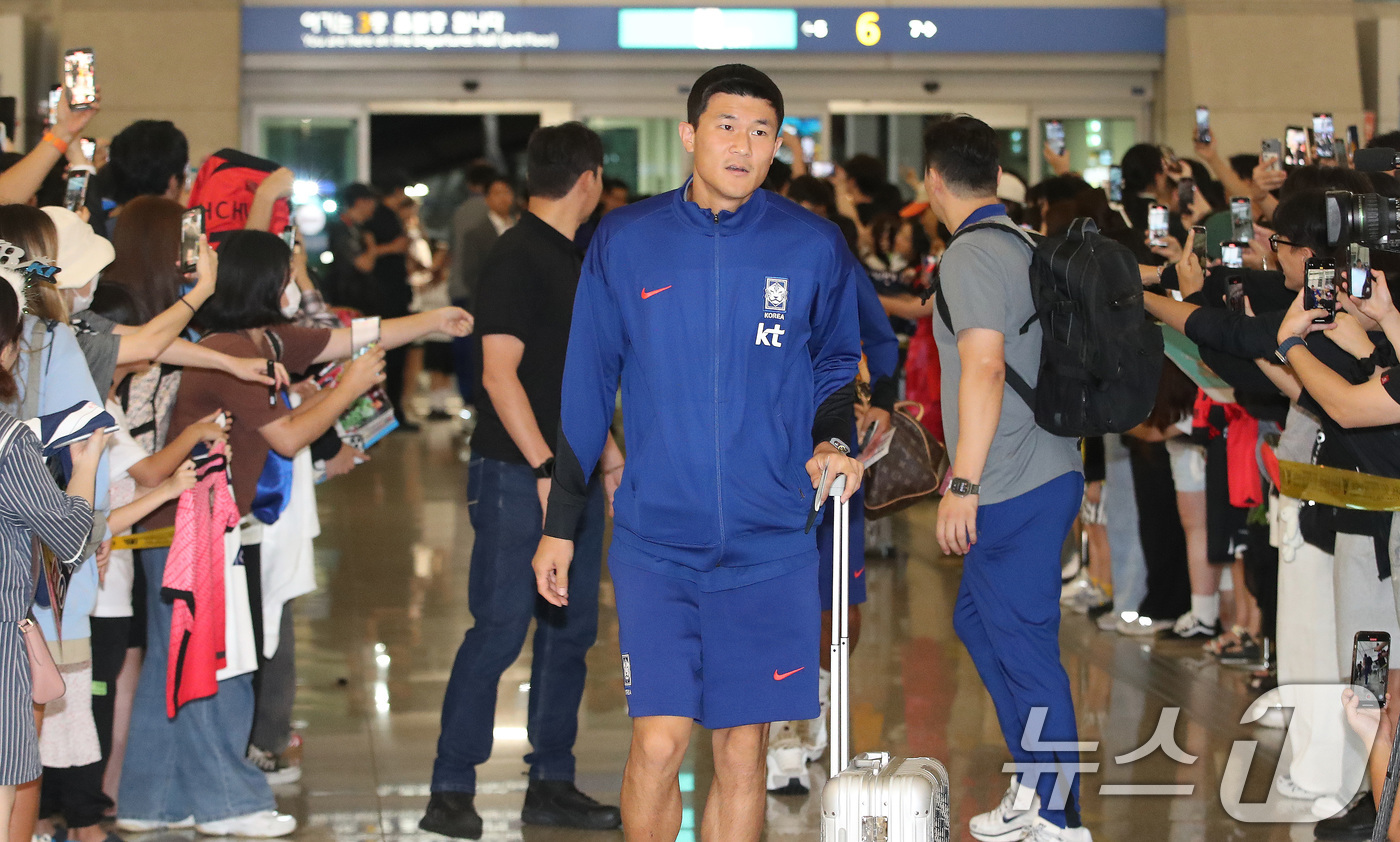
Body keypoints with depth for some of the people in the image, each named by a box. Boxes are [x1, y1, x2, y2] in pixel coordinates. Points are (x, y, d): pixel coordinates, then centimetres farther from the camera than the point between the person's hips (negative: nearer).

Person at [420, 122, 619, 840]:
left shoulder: (569, 258, 16)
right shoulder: (516, 257, -12)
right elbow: (500, 375, -18)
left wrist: (603, 447, 23)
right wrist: (545, 468, -21)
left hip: (571, 471, 9)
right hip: (518, 476, -9)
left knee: (570, 630, 10)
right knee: (499, 631, -8)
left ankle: (552, 784, 17)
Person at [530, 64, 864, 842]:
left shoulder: (814, 247, 1)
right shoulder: (625, 242, 2)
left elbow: (836, 364, 15)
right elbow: (587, 387, 7)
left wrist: (832, 441, -6)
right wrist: (560, 524, 7)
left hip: (770, 543, 1)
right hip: (655, 537, 0)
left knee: (742, 754, 5)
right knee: (658, 744, -8)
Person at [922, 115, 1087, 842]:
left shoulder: (970, 256, -14)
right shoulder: (1024, 246, 14)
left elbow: (984, 369, -23)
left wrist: (962, 485, -21)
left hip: (1014, 488, -10)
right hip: (1046, 473, 10)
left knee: (1024, 646, -4)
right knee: (979, 619, 21)